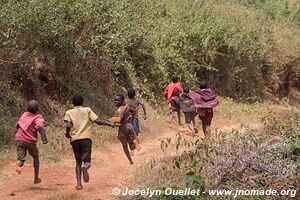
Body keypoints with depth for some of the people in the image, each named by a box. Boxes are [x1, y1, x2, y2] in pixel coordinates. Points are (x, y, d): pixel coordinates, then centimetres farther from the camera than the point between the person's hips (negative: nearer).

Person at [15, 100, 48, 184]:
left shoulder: (24, 115, 9)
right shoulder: (38, 118, -7)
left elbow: (18, 125, 21)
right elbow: (40, 126, -27)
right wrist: (44, 138, -35)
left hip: (20, 139, 3)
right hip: (30, 141, -3)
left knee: (21, 158, 0)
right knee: (35, 157, 20)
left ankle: (19, 165, -39)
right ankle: (36, 178, 24)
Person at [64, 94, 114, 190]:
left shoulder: (69, 112, 9)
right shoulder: (87, 110, 10)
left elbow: (68, 125, -7)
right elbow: (97, 121, 0)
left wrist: (68, 134, 11)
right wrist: (108, 123, 13)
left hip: (75, 139, 1)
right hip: (86, 138, -1)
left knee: (78, 162, 14)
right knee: (87, 161, 1)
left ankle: (79, 183, 0)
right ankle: (85, 167, -37)